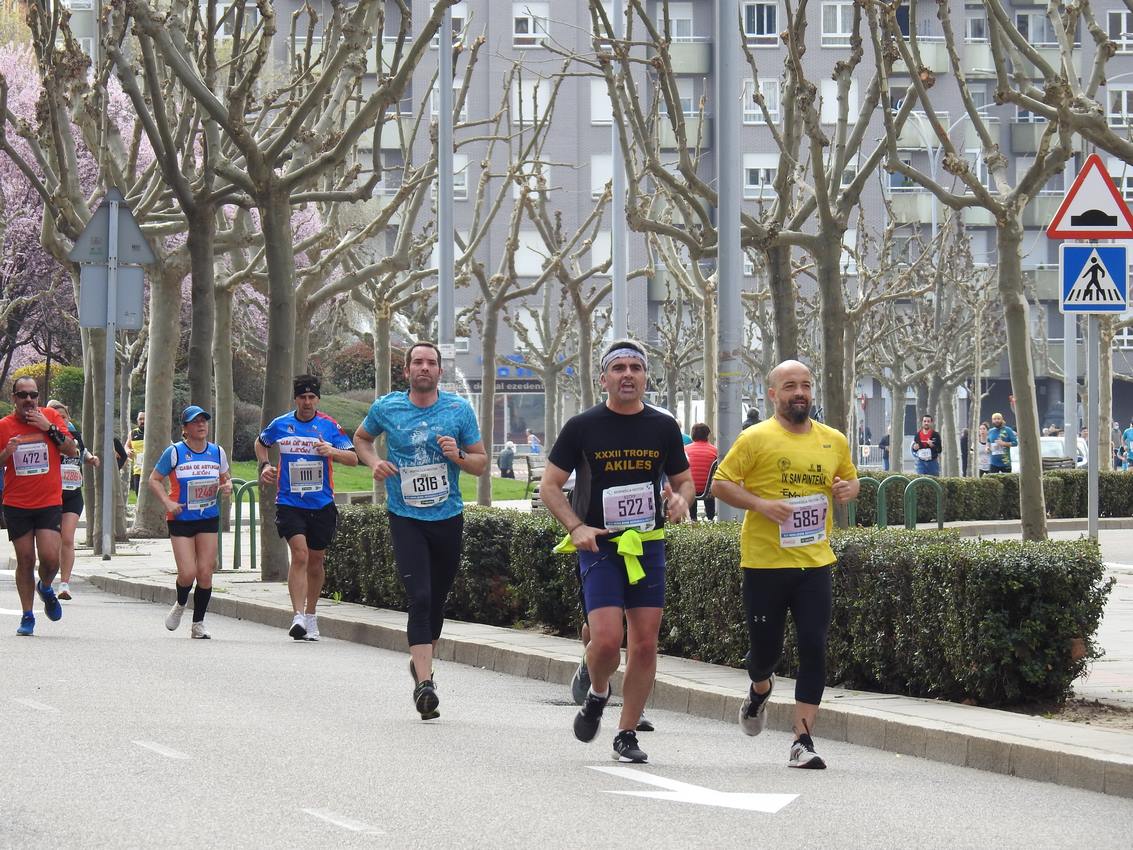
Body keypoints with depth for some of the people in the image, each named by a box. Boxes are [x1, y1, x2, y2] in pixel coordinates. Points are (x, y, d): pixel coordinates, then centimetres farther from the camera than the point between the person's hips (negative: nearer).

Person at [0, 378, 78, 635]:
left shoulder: (51, 417, 3)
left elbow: (72, 450, -2)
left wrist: (49, 428, -12)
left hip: (49, 503, -1)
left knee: (50, 557, -12)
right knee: (25, 560, 2)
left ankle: (45, 588, 21)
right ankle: (27, 616, 13)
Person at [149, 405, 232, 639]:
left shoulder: (217, 452, 4)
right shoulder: (174, 452, -6)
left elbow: (225, 478, 19)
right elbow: (154, 480, 1)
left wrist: (227, 486, -5)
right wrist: (167, 502, -14)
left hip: (209, 519, 3)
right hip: (181, 519, -3)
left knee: (205, 573, -2)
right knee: (188, 573, -10)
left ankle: (198, 623, 10)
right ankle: (180, 605, 23)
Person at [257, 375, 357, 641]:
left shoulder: (330, 426, 0)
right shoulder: (280, 425, 4)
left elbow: (353, 459, -4)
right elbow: (261, 443, 25)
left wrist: (332, 451, -22)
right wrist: (265, 466, 9)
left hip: (322, 505, 1)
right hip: (289, 503, -1)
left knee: (316, 562, 10)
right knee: (300, 554, -18)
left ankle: (310, 616, 28)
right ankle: (298, 617, -24)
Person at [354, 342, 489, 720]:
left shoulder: (459, 410, 0)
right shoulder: (386, 408, -1)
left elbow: (481, 463, 6)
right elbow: (361, 438, 19)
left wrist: (457, 456, -15)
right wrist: (374, 462, -1)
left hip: (448, 518, 2)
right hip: (405, 518, -2)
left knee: (437, 600, 12)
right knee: (420, 597, -16)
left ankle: (421, 663, 36)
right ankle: (424, 682, -20)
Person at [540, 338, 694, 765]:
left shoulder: (663, 427, 7)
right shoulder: (583, 426, -2)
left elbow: (684, 480, 17)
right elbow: (550, 485, 2)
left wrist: (680, 499, -7)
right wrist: (576, 527, -13)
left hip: (648, 545, 3)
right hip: (598, 545, -3)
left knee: (644, 644, 1)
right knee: (607, 639, -16)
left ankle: (627, 734, 14)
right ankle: (597, 694, 17)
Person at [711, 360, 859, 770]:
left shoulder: (833, 441, 10)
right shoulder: (756, 439, -4)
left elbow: (850, 478, 25)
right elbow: (721, 483, -2)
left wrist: (849, 489, 1)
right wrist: (760, 504, -17)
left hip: (815, 562, 3)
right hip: (764, 562, -3)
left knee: (814, 648, -7)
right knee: (766, 649, 6)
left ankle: (803, 742, -2)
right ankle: (760, 689, 43)